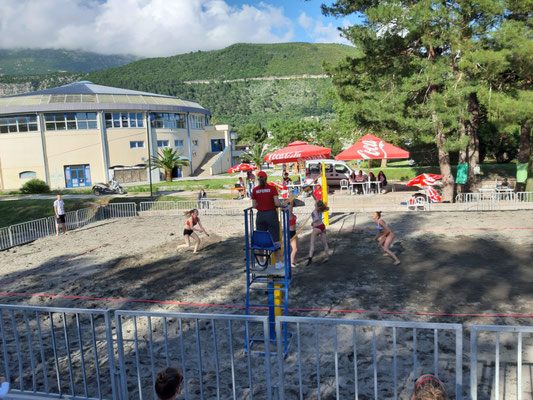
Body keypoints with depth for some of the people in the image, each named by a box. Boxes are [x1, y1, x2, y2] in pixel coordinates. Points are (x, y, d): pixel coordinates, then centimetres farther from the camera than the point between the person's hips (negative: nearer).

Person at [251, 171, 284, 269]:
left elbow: (254, 206, 0)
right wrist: (282, 205, 7)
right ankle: (278, 263, 10)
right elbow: (277, 203, -13)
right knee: (275, 240, 6)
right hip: (271, 214, -2)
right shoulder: (272, 188, -6)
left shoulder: (255, 190, 0)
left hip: (260, 215, 2)